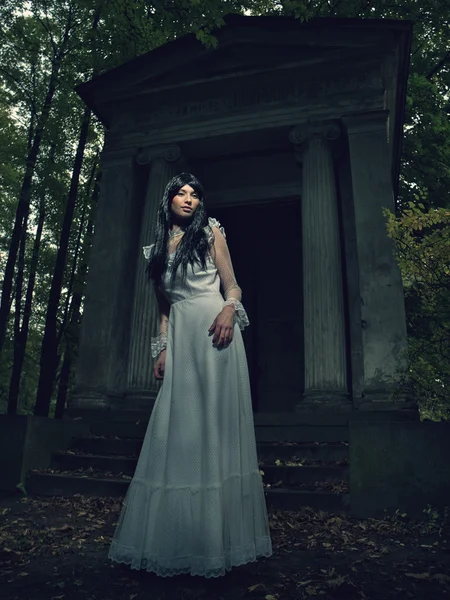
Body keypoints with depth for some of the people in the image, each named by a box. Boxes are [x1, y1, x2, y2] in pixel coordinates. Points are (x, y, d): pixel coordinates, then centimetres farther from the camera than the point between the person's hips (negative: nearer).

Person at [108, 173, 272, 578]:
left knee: (216, 419, -6)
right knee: (177, 428, 1)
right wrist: (161, 348, 10)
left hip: (212, 330, -4)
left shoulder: (211, 232, 10)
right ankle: (174, 538, 11)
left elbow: (232, 285, 4)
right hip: (179, 336, 4)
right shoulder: (158, 248, 20)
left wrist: (229, 310, -17)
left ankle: (218, 537, 3)